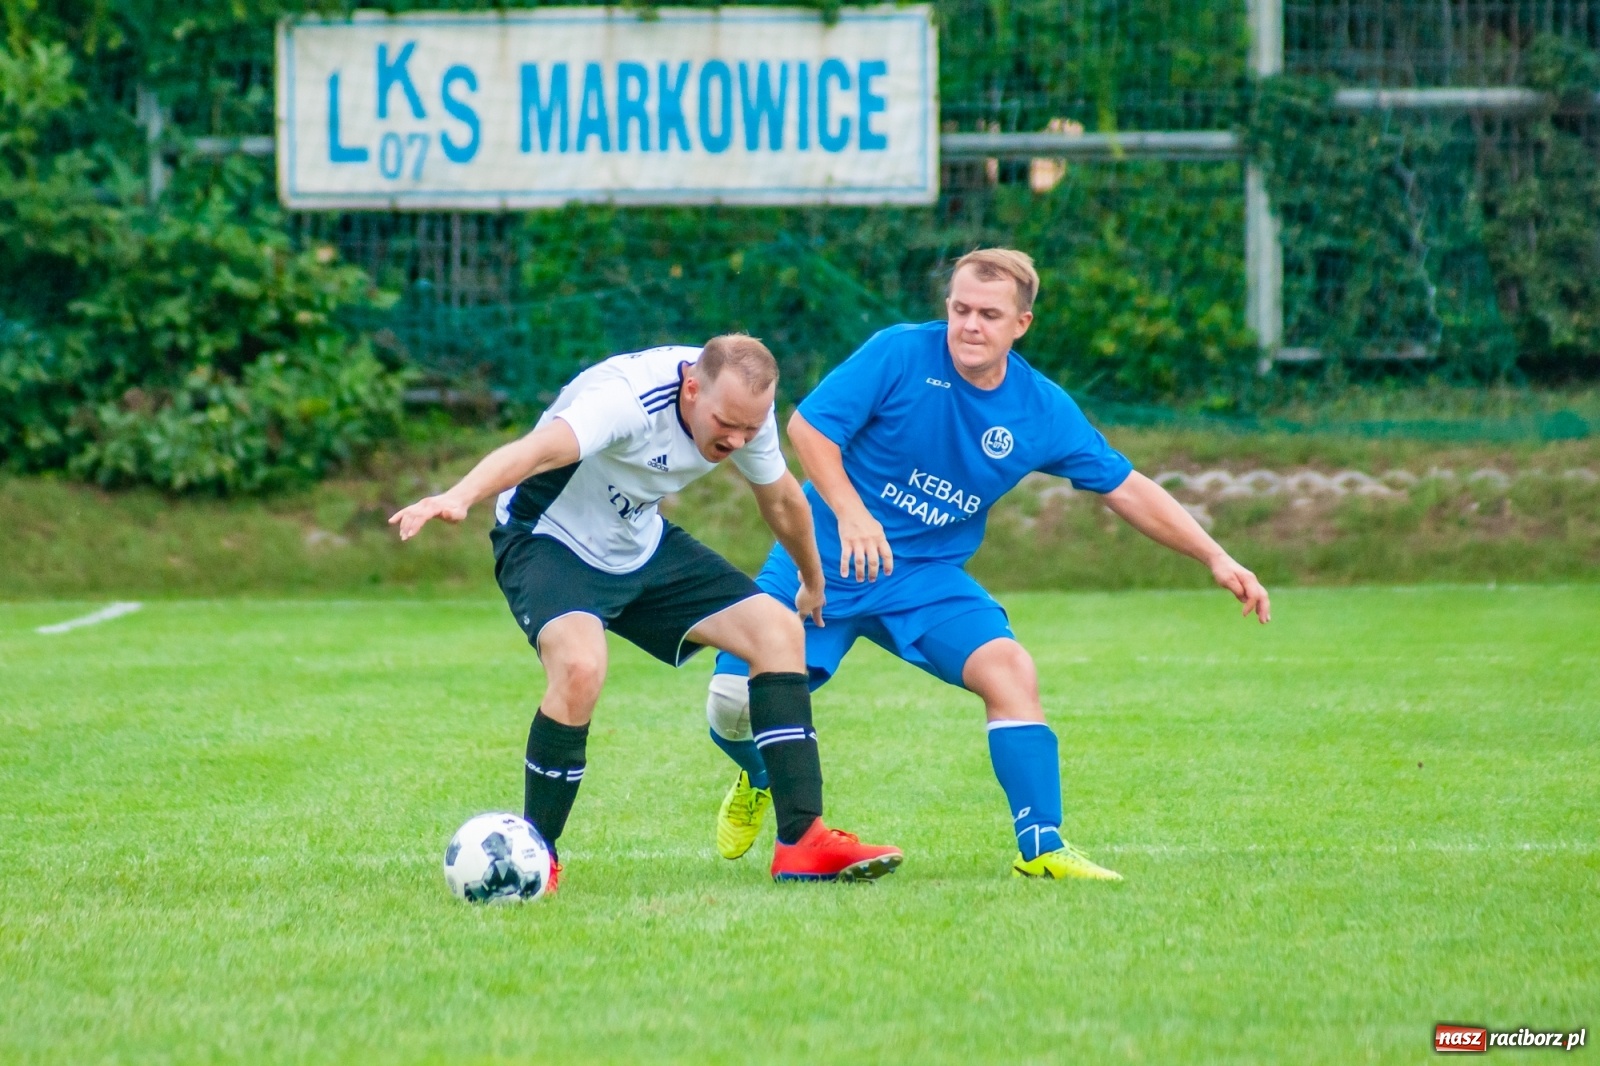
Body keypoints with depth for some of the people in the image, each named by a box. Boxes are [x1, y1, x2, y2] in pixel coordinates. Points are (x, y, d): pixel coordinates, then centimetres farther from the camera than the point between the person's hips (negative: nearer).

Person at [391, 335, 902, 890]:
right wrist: (458, 498, -73)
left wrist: (814, 584, 27)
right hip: (549, 542, -7)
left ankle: (804, 843, 1)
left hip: (641, 547, 7)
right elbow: (540, 449, -54)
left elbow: (780, 499, 11)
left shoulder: (746, 408, -12)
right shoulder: (628, 397, -35)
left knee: (779, 631, -3)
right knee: (580, 666, -34)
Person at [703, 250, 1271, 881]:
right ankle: (760, 780, 27)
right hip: (821, 563, -2)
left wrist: (1215, 558, -1)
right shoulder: (900, 355, -14)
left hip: (926, 575, 2)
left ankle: (1040, 847, -14)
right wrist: (850, 514, -29)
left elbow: (1127, 490, 4)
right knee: (736, 701, -10)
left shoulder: (1044, 412, -4)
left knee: (1009, 670, -22)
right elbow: (808, 426, -15)